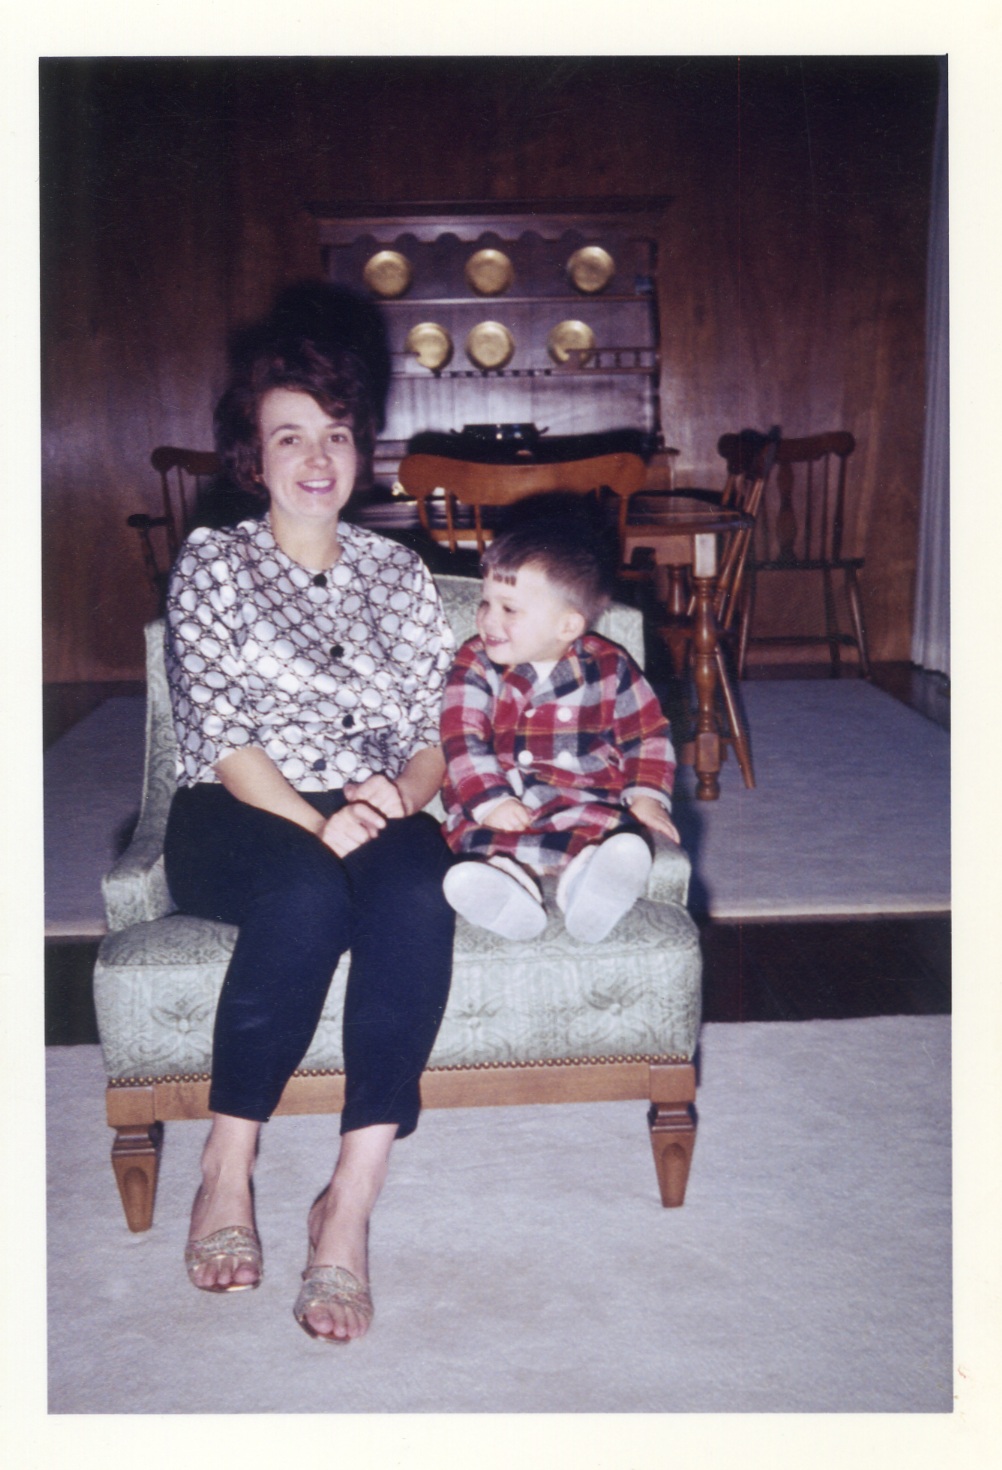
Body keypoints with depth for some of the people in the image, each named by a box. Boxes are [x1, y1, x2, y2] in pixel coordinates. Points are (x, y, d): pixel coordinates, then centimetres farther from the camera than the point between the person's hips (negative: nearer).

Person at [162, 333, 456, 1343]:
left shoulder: (400, 574, 18)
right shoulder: (211, 565, 7)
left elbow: (433, 734, 11)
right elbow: (220, 737, -5)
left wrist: (399, 791, -13)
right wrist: (316, 824, -21)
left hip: (375, 812, 3)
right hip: (236, 816, -2)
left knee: (416, 898, -33)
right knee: (307, 893, -37)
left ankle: (351, 1202, -30)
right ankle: (226, 1165, -19)